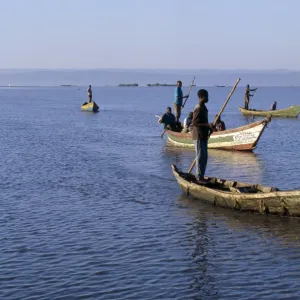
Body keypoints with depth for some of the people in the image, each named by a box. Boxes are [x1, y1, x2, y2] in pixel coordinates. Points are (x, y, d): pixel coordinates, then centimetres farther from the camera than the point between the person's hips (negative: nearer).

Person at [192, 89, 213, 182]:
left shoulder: (203, 107, 15)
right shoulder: (198, 108, -17)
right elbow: (194, 123, -23)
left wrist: (209, 128, 14)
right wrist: (207, 125, -22)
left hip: (203, 135, 10)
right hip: (198, 136, -10)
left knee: (204, 157, 13)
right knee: (200, 156, -7)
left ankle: (200, 176, 20)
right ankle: (199, 177, -2)